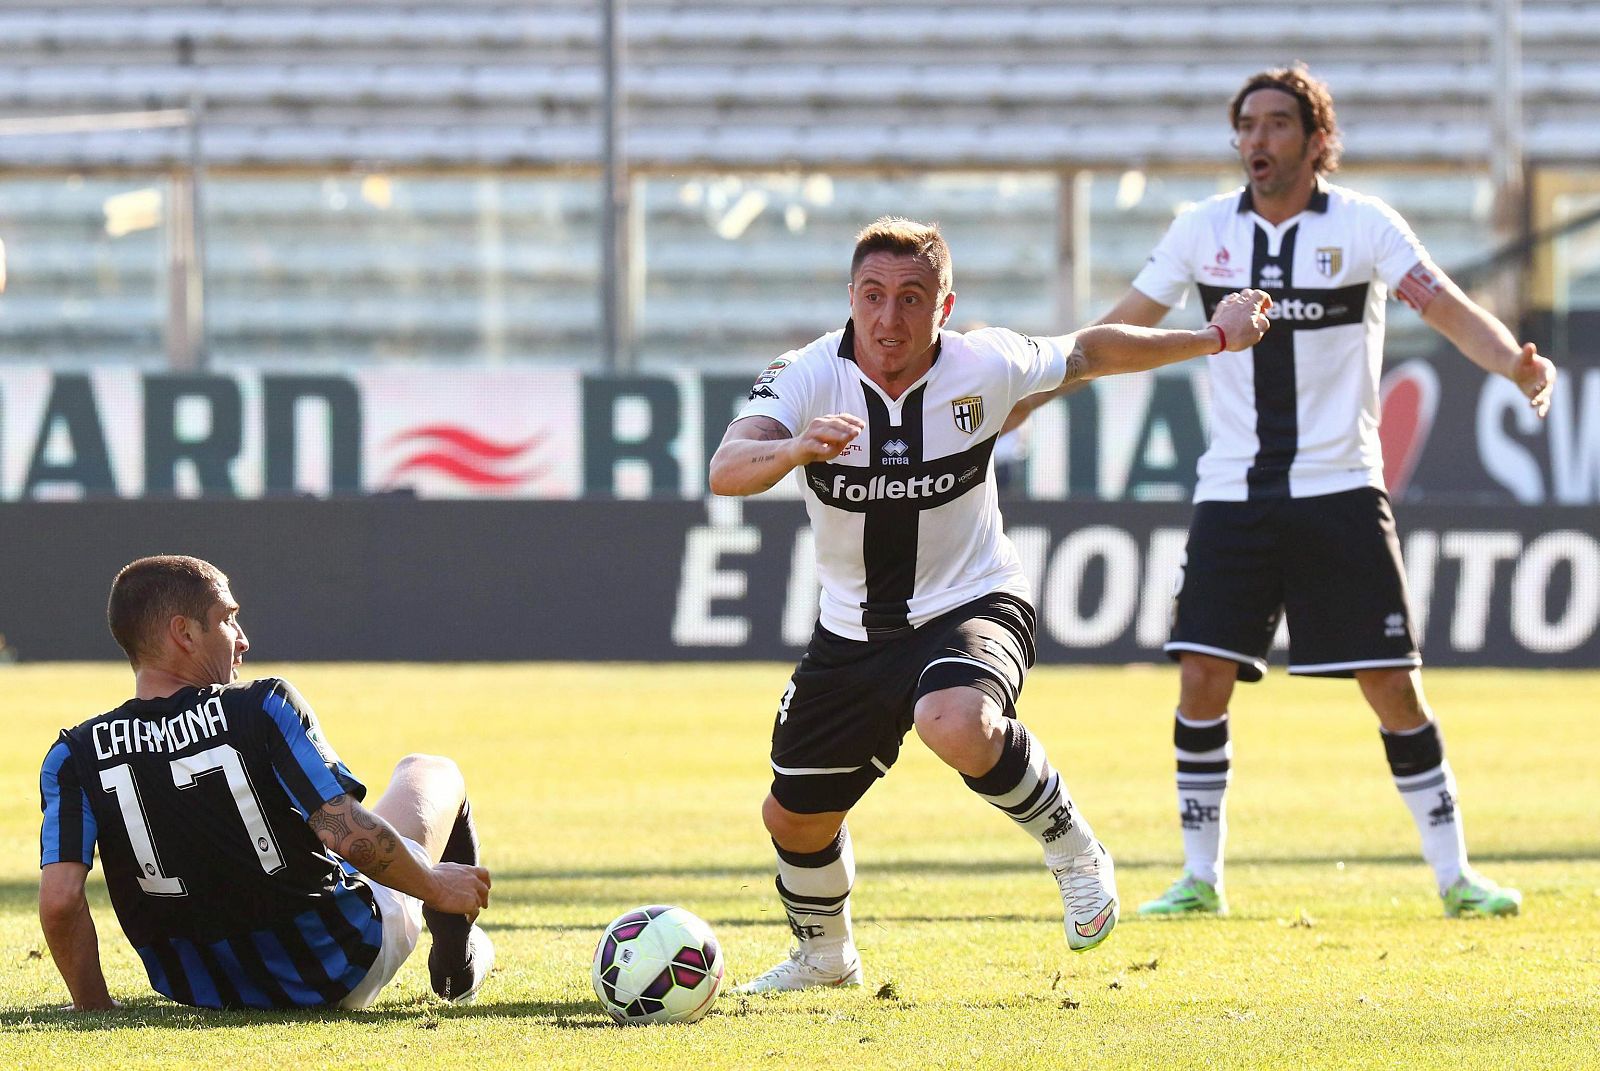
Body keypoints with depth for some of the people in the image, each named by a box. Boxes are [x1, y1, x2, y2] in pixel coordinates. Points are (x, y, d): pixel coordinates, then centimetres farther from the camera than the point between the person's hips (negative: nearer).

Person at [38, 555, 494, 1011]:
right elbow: (351, 834, -25)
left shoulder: (77, 755, -10)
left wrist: (94, 1007, -5)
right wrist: (436, 886, -8)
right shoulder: (265, 707, -18)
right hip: (340, 972, -3)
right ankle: (457, 954, 38)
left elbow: (59, 900, -19)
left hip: (203, 992, 3)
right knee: (429, 771, 26)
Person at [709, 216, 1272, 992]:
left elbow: (1090, 353, 5)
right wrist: (795, 448, -56)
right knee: (795, 816, 11)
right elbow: (726, 471, -34)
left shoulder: (986, 368, -15)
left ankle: (1072, 849, -9)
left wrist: (1213, 338, 12)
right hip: (855, 630, 3)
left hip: (971, 606, -3)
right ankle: (824, 954, 44)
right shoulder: (806, 377, -18)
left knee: (956, 726, -37)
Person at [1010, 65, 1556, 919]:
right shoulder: (1204, 230, 4)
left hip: (1339, 490, -2)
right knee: (1202, 679, -7)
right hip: (1233, 496, 2)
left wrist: (1516, 364, -33)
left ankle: (1453, 874, 7)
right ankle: (1199, 876, 5)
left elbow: (1449, 310, -15)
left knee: (1392, 689, -4)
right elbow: (1122, 329, 14)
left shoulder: (1361, 225, -4)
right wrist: (1030, 393, 11)